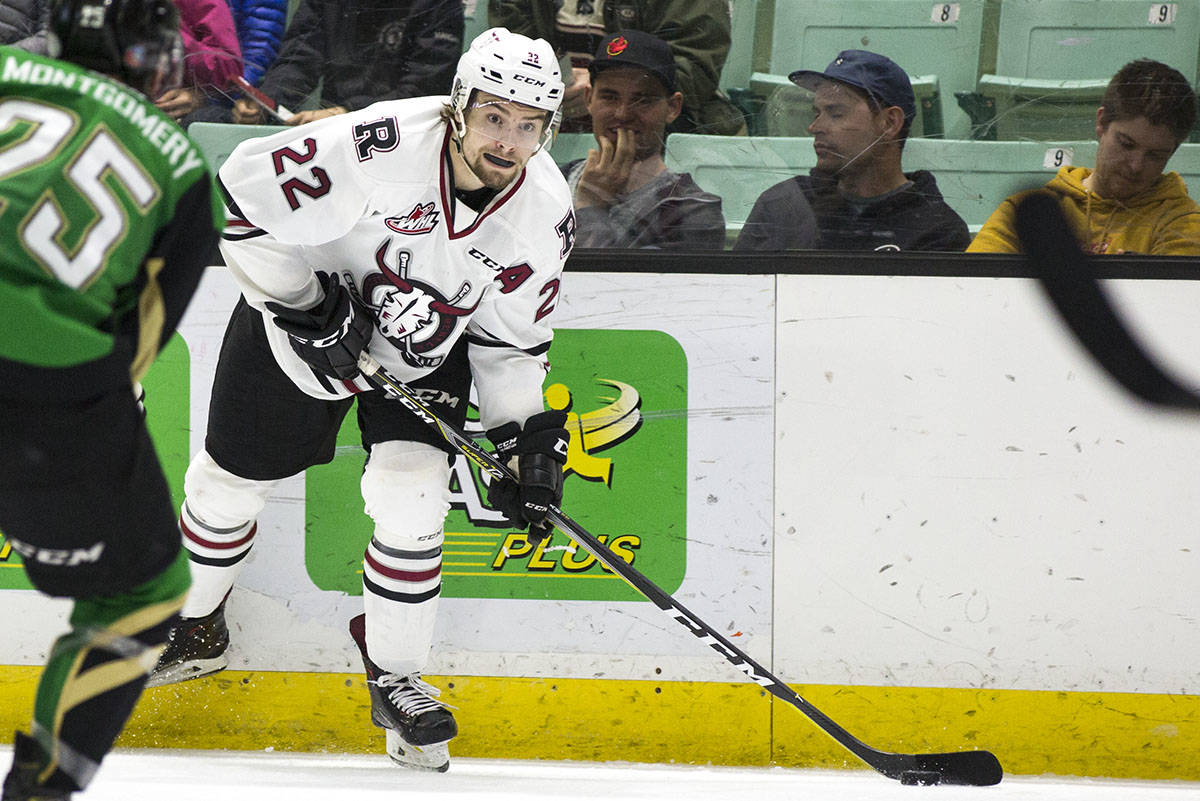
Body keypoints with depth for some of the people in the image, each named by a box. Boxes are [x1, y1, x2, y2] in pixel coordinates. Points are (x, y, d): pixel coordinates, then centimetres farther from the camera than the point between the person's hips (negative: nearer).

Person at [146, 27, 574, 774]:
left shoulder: (546, 211, -18)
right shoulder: (381, 147, -34)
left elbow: (512, 333, -2)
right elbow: (244, 196, -27)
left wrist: (530, 434, -7)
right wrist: (306, 309, -26)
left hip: (425, 345, 2)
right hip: (302, 318, -2)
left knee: (412, 498, -12)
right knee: (231, 479, 10)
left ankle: (395, 679, 10)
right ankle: (192, 630, 38)